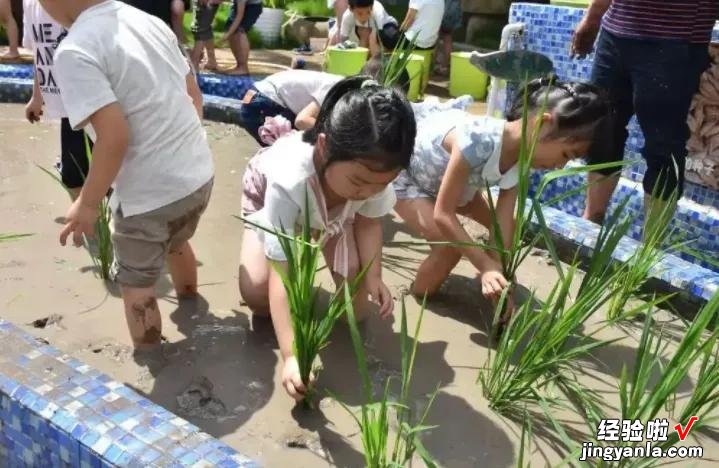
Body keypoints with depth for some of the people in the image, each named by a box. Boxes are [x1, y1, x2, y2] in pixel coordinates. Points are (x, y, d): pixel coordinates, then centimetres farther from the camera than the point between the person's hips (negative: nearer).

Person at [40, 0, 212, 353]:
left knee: (136, 283, 16)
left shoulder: (75, 52, -18)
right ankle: (189, 303, 60)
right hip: (199, 174, 8)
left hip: (151, 195, -7)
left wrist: (87, 204, -12)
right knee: (176, 243, 34)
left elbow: (115, 137, -25)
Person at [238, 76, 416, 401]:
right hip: (270, 198, -2)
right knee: (256, 294, -20)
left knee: (358, 306, -9)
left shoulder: (372, 171, -37)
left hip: (334, 210, 2)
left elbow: (368, 221, -14)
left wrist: (372, 277, -29)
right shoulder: (289, 181, -48)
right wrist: (291, 356, -51)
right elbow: (280, 278, -44)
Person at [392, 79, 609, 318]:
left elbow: (502, 227, -15)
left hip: (439, 179, 7)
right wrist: (487, 268, -37)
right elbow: (443, 215, -36)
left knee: (507, 224, 2)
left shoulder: (519, 161, -17)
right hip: (402, 172, -7)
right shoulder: (478, 139, -42)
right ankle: (418, 299, 4)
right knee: (450, 245, -23)